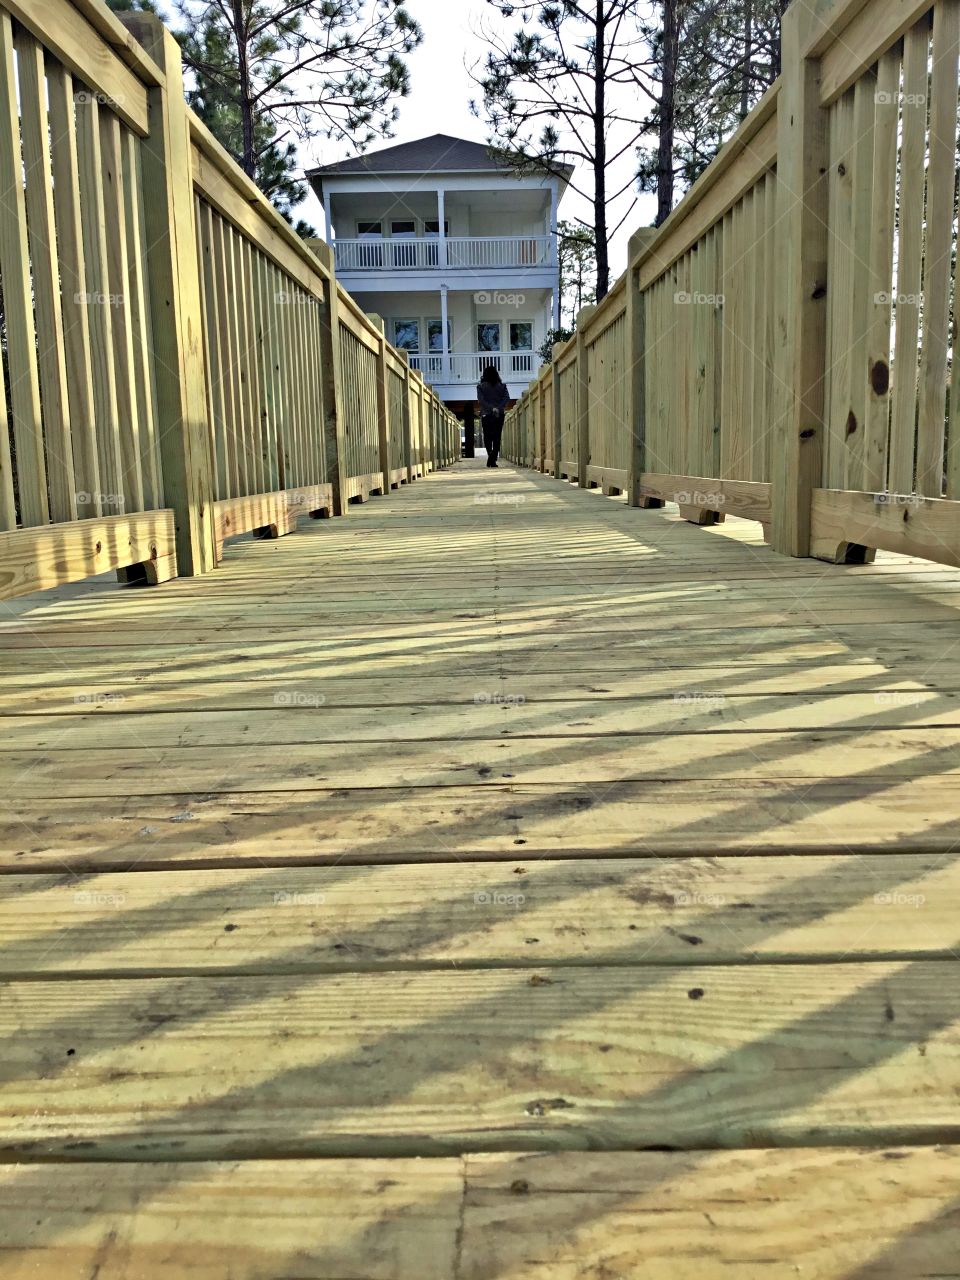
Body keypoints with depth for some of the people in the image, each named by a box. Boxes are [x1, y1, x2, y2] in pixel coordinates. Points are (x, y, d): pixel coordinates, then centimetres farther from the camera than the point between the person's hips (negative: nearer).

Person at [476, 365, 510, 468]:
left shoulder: (480, 386, 0)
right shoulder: (502, 386, 5)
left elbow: (481, 400, -11)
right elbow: (507, 398, -6)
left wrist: (492, 408, -13)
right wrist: (499, 408, -13)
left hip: (486, 414, -1)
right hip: (499, 415, 1)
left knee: (487, 437, 8)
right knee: (497, 437, 4)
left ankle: (491, 454, -14)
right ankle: (493, 459, -3)